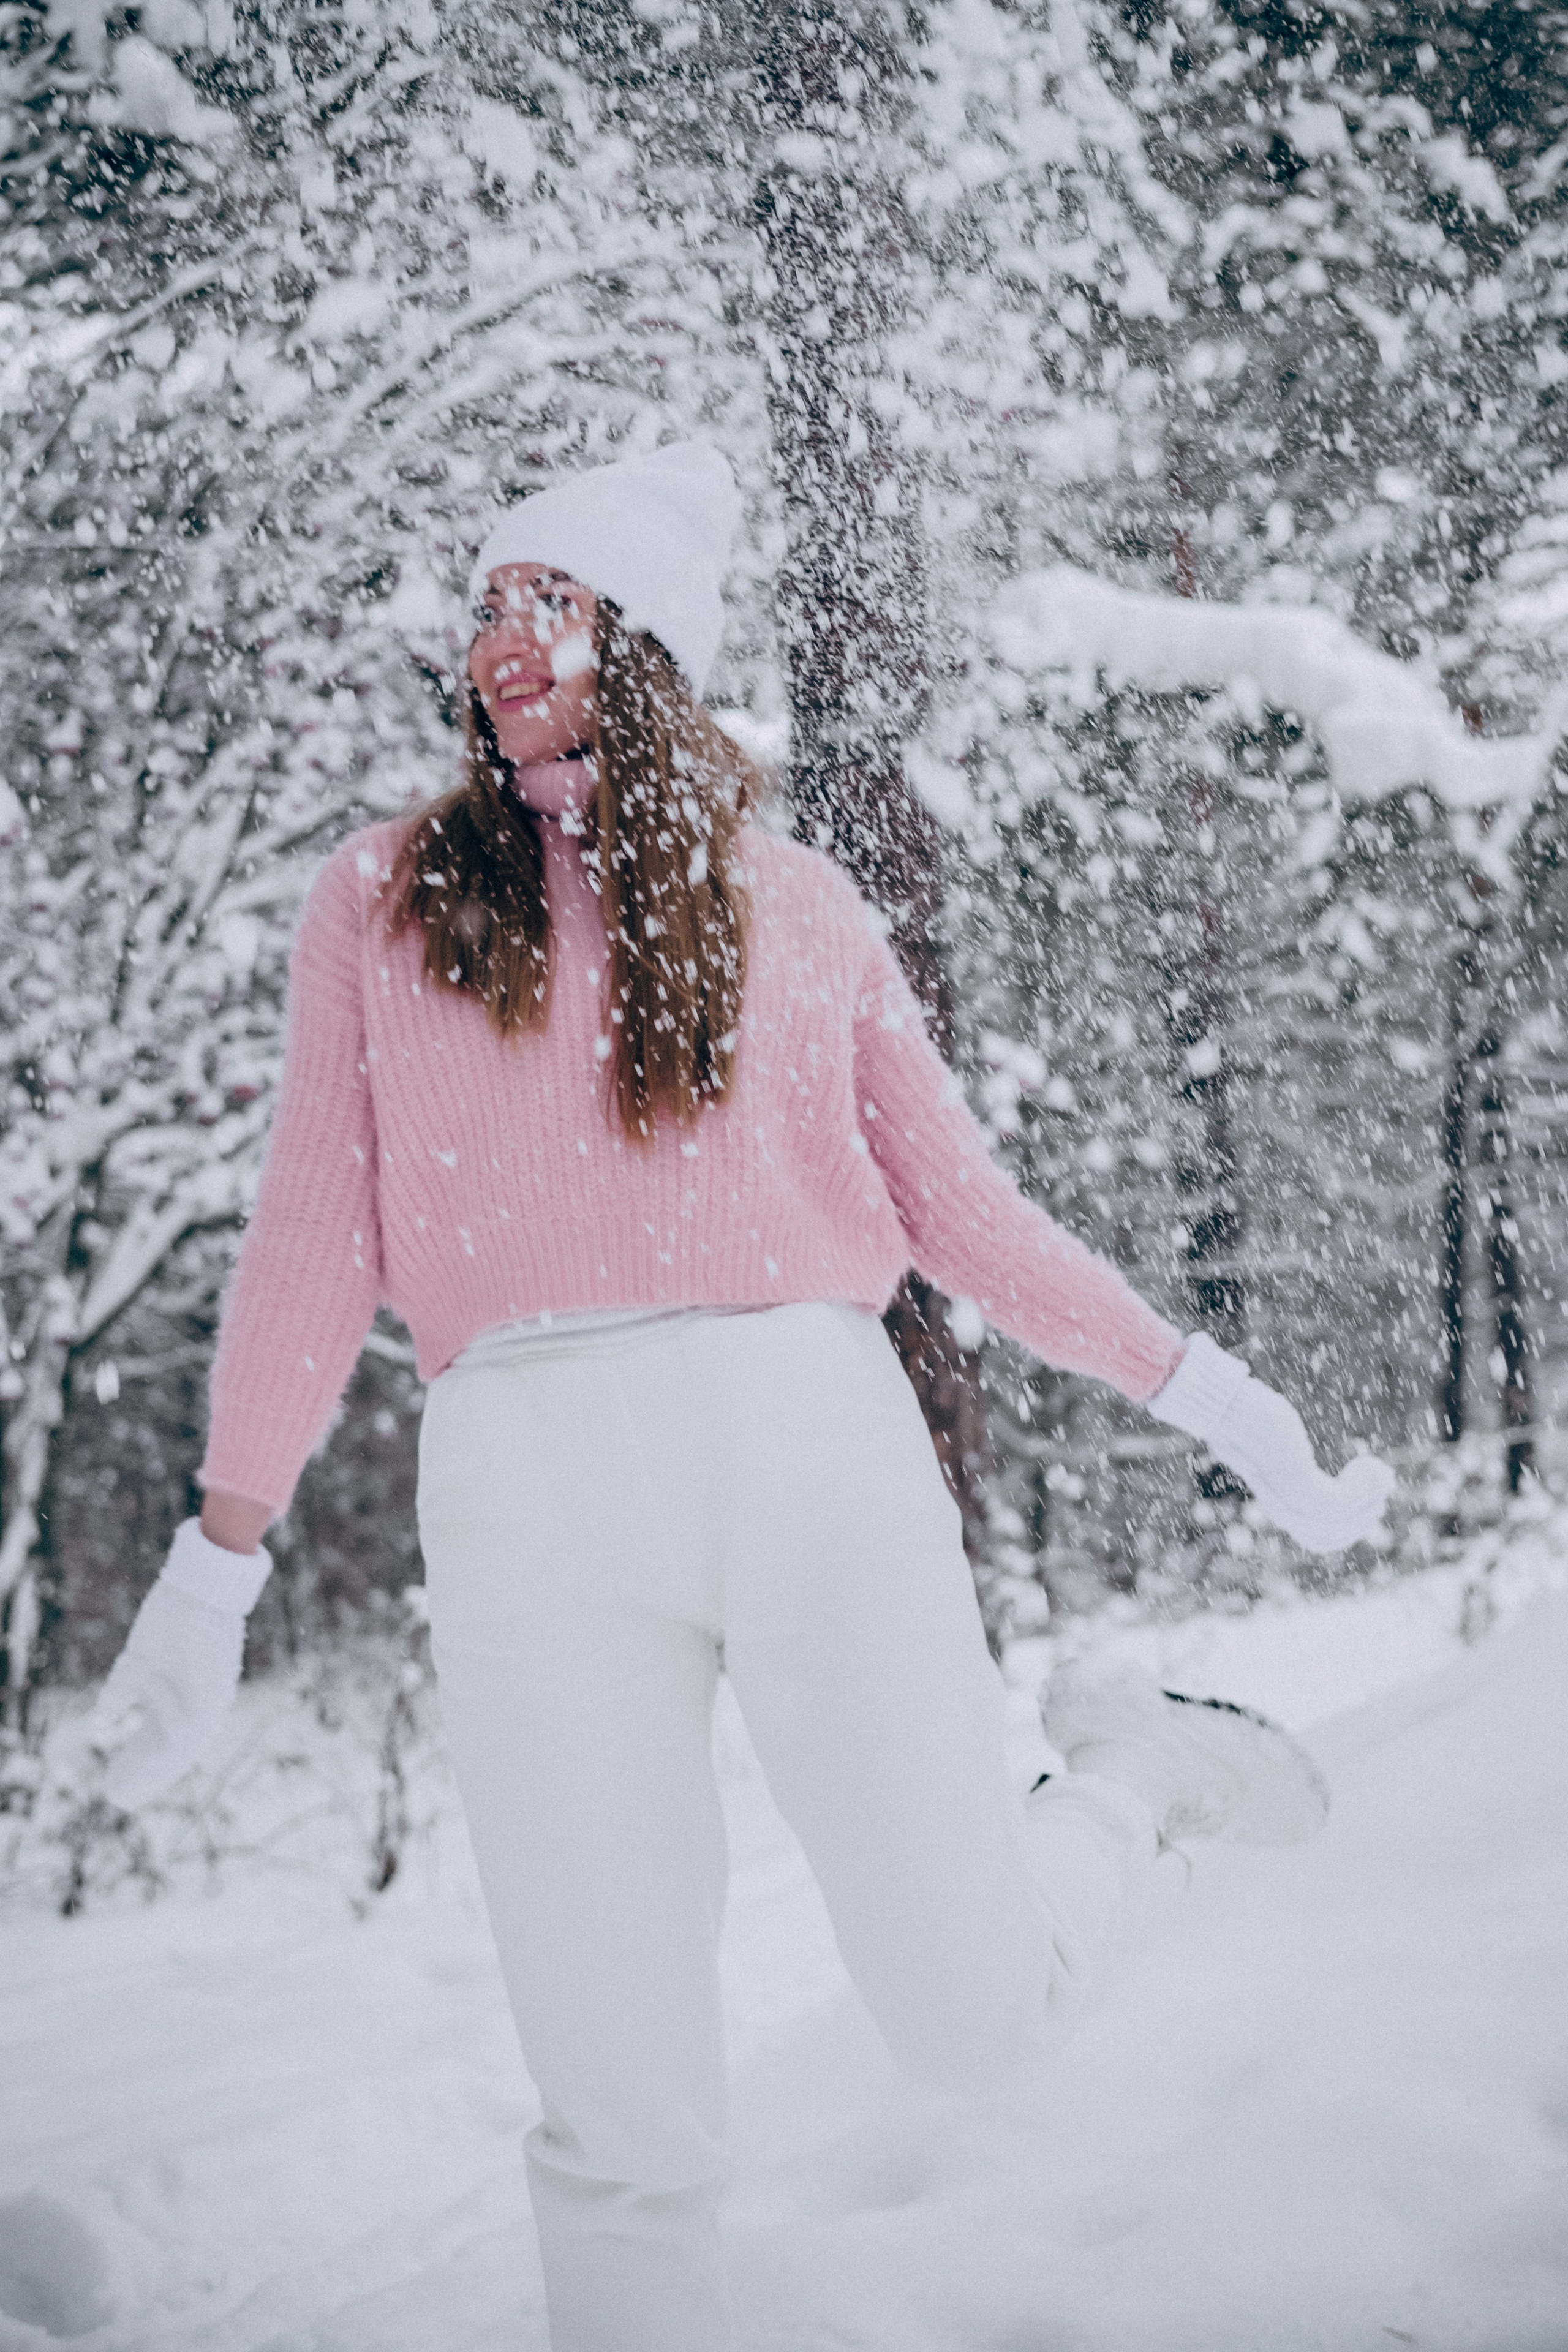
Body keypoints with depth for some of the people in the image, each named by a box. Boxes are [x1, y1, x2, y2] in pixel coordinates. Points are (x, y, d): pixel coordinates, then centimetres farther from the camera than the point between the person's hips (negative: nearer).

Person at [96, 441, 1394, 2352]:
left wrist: (1197, 1385, 10)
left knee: (971, 2021, -5)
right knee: (621, 2110, -3)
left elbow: (955, 1206, 17)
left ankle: (1128, 1770, 25)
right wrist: (219, 1556, 6)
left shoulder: (793, 904, 17)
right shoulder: (383, 900, 16)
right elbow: (315, 1233, 12)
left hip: (807, 1427, 0)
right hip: (527, 1466, 0)